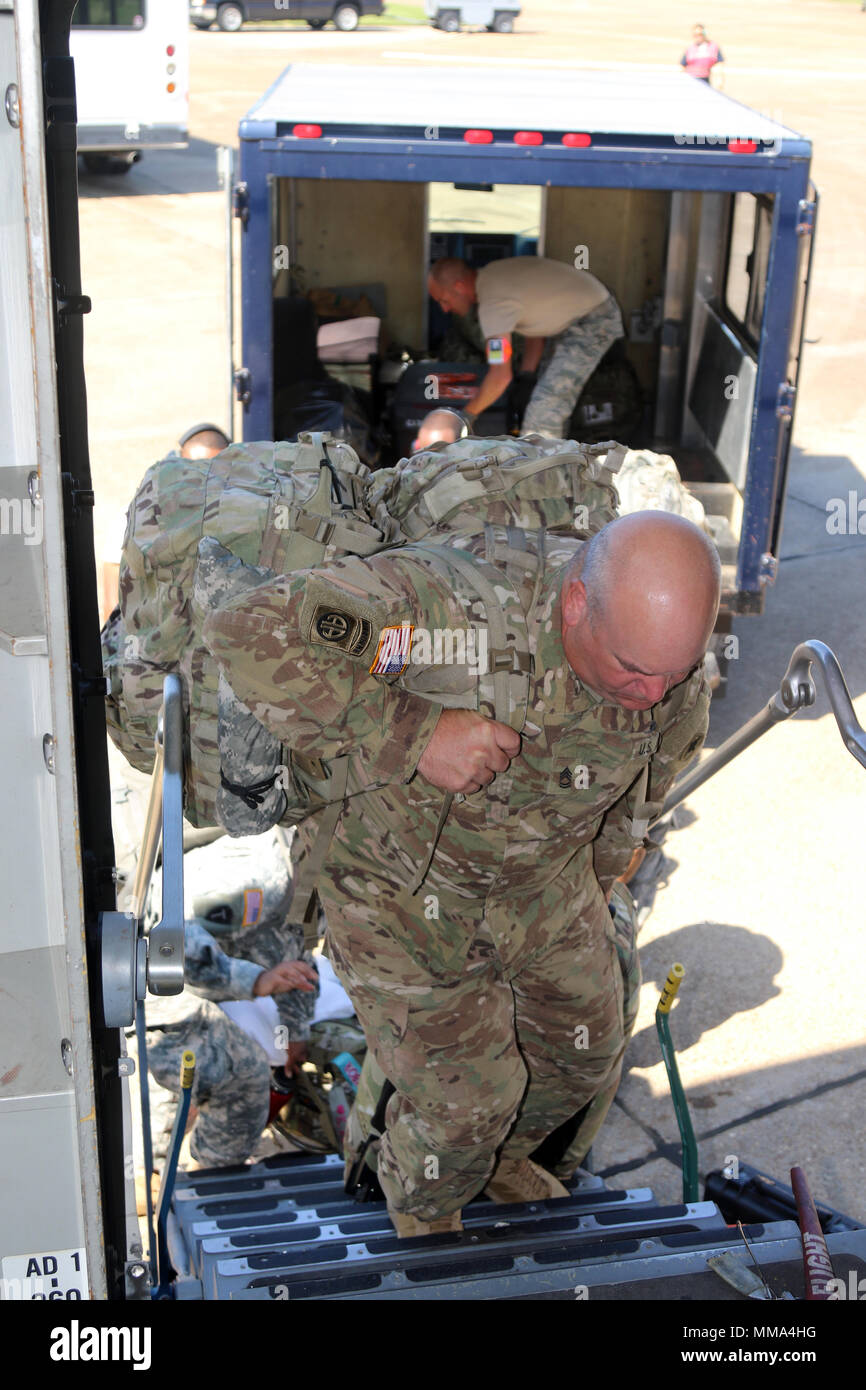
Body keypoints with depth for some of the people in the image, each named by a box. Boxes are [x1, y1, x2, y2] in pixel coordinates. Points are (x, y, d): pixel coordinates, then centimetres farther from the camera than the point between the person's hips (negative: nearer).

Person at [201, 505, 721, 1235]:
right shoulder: (459, 605, -40)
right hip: (402, 882, -5)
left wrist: (597, 874, 19)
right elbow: (249, 632, -45)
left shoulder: (669, 650, -20)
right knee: (467, 1091, 6)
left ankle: (498, 1152, 54)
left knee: (583, 1052, 19)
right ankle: (424, 1210, 44)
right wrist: (413, 734, -49)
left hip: (539, 875, 5)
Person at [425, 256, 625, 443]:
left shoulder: (493, 301, -27)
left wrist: (466, 416, -16)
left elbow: (501, 376, -28)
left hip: (593, 323, -11)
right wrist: (527, 375, 6)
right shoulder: (491, 275, 2)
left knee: (545, 408, -13)